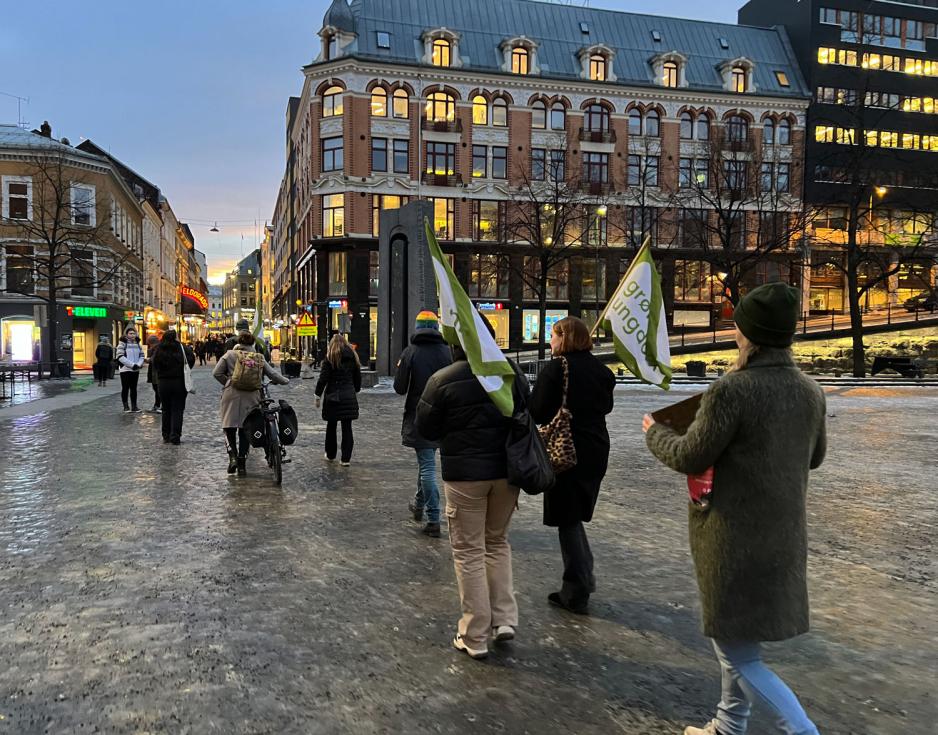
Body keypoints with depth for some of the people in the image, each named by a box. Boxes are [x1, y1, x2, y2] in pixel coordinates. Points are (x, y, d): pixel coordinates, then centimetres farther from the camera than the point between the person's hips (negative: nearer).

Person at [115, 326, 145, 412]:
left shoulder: (137, 343, 11)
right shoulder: (122, 343, -5)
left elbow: (141, 356, 11)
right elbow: (120, 357, -15)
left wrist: (138, 364, -9)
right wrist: (132, 365, -19)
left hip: (136, 370, 5)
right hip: (125, 369, -5)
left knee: (134, 388, 8)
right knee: (125, 388, 1)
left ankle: (134, 406, 12)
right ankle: (126, 406, 7)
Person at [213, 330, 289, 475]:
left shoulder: (230, 355, 2)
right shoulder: (259, 358, 7)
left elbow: (216, 373, -3)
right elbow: (273, 374, 9)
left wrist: (228, 383, 11)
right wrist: (285, 381, 26)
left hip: (232, 396, -2)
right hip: (251, 397, 2)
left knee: (229, 427, 8)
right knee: (245, 430, 9)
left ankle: (233, 456, -11)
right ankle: (242, 465, 11)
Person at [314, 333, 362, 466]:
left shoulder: (330, 357, -5)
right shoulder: (353, 357, 7)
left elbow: (323, 378, -9)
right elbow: (358, 377, 13)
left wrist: (318, 395, -3)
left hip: (333, 396, -3)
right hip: (349, 397, 3)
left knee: (331, 426, 11)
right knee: (347, 427, 3)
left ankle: (330, 455, 22)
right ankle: (346, 458, 3)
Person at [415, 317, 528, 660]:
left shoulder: (443, 380, -12)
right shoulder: (513, 374, 0)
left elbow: (425, 429, -4)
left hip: (464, 474, -4)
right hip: (507, 470, 4)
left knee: (469, 551, 6)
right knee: (498, 542, 21)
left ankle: (475, 636, 11)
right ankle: (504, 618, 17)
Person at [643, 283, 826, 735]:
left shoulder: (732, 390, -22)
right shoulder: (809, 391, 1)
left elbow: (689, 459, -15)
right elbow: (814, 457, 15)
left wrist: (654, 433, 4)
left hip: (735, 537, -8)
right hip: (783, 535, 8)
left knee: (736, 651, 6)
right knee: (738, 640, 24)